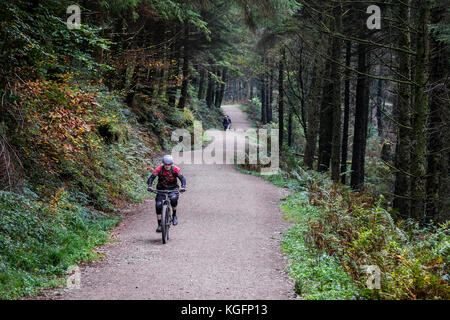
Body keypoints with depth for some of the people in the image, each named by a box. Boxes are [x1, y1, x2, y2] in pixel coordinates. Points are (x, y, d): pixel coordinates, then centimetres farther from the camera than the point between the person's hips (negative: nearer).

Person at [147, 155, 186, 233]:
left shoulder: (175, 169, -14)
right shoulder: (159, 169, -14)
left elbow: (182, 178, -20)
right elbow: (151, 178, -22)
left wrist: (183, 187, -40)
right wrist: (150, 186, -41)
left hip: (172, 189, -1)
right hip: (161, 189, 1)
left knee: (173, 198, -33)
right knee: (158, 205, -18)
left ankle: (174, 215, -9)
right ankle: (159, 225, -5)